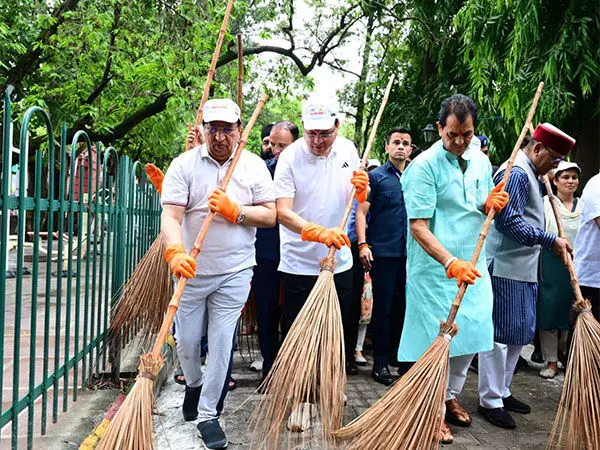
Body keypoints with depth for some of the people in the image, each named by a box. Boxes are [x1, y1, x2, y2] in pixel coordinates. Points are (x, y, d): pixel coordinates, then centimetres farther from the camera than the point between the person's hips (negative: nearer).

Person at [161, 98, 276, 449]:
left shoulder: (255, 166, 1)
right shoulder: (184, 164, -5)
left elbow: (270, 216, 0)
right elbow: (171, 215, -14)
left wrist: (235, 211, -17)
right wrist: (176, 251, -32)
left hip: (234, 272, 0)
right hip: (191, 270, 0)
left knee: (222, 344, 3)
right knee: (187, 341, 11)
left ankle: (208, 413, 19)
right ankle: (194, 384, 44)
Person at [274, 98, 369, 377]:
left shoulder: (348, 149, 1)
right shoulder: (290, 157, -15)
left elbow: (359, 200, 14)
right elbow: (282, 212, -23)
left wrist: (362, 188, -10)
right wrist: (318, 232, -38)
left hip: (339, 260, 5)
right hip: (299, 263, -4)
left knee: (343, 327, 15)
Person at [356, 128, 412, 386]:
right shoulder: (375, 176, 0)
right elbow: (361, 212, -6)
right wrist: (363, 244, -17)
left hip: (411, 253, 4)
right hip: (383, 252, -4)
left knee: (404, 306, 12)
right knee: (383, 308, -1)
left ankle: (402, 355, 27)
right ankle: (381, 362, 9)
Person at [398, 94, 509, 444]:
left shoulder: (482, 162, 7)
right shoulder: (424, 166, -14)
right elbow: (418, 226, -19)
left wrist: (491, 204, -7)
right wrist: (450, 263, -29)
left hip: (473, 265, 7)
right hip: (435, 268, -6)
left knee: (471, 336, 13)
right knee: (436, 340, 0)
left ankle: (450, 396, 35)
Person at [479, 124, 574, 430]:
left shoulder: (528, 173, 19)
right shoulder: (516, 173, -14)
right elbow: (509, 221, -23)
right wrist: (550, 241, -20)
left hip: (522, 269, 11)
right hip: (505, 269, -11)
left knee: (519, 334, 15)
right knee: (500, 334, -4)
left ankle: (502, 392, 26)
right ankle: (490, 401, 6)